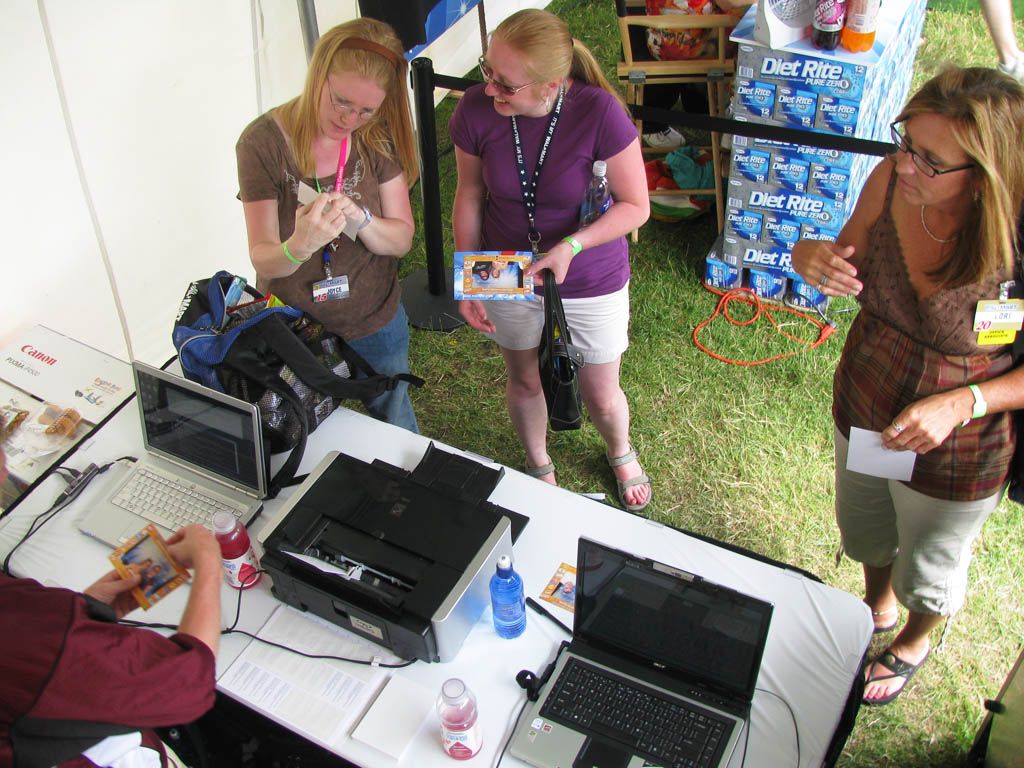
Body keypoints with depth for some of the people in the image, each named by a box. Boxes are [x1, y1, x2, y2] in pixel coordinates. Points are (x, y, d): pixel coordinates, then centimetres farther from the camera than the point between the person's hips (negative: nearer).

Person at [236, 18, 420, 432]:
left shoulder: (378, 137, -10)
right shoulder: (264, 141, -19)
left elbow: (402, 239, -10)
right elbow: (262, 259, -20)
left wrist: (360, 218, -32)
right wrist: (297, 246, -44)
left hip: (376, 324, 2)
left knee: (396, 428, 23)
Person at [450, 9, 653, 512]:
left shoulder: (599, 113, -28)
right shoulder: (476, 111, -19)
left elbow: (635, 206, -17)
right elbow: (470, 196, -3)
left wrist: (571, 245, -30)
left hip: (591, 282, -2)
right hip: (508, 277, 2)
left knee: (601, 396, 16)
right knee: (525, 382, 23)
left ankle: (621, 452, 54)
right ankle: (538, 463, 55)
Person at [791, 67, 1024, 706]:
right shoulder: (890, 181, -22)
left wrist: (961, 404, -32)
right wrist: (814, 258, -23)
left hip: (954, 454, -4)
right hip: (863, 411, 4)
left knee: (928, 569, 26)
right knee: (863, 529, 32)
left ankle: (914, 642, 63)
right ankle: (878, 607, 68)